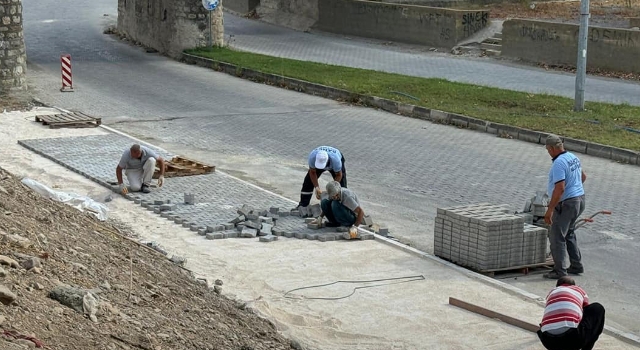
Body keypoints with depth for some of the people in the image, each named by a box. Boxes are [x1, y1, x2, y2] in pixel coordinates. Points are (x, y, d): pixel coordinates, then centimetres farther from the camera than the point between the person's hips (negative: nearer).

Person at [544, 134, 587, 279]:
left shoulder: (559, 163, -22)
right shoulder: (573, 157, 9)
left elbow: (560, 188, -28)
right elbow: (583, 176, 25)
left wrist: (549, 210, -26)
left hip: (566, 203, -10)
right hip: (579, 198, 10)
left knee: (556, 236, -3)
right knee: (569, 233, 22)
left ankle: (559, 270, -1)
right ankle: (576, 265, 27)